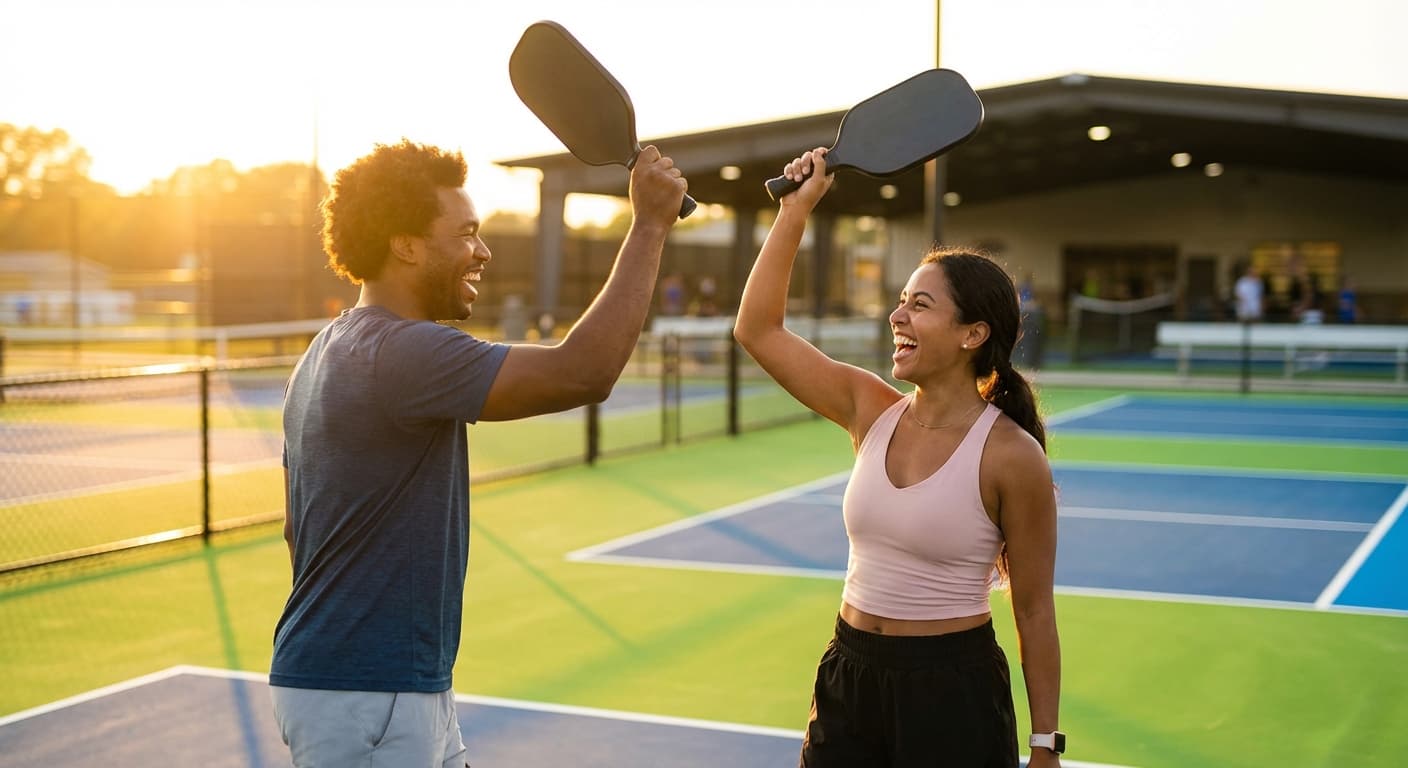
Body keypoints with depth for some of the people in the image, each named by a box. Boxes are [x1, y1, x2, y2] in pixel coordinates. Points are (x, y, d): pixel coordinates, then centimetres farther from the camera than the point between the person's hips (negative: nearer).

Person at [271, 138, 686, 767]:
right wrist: (649, 224, -20)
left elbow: (300, 528, 19)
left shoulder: (329, 354, 13)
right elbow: (583, 372, -29)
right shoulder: (400, 352, -20)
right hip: (360, 699, -10)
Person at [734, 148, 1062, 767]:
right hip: (849, 674, 5)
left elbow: (1034, 610, -8)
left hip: (953, 691, -5)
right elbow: (757, 330, 0)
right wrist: (794, 212, -5)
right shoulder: (872, 411, 0)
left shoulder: (1011, 456, -14)